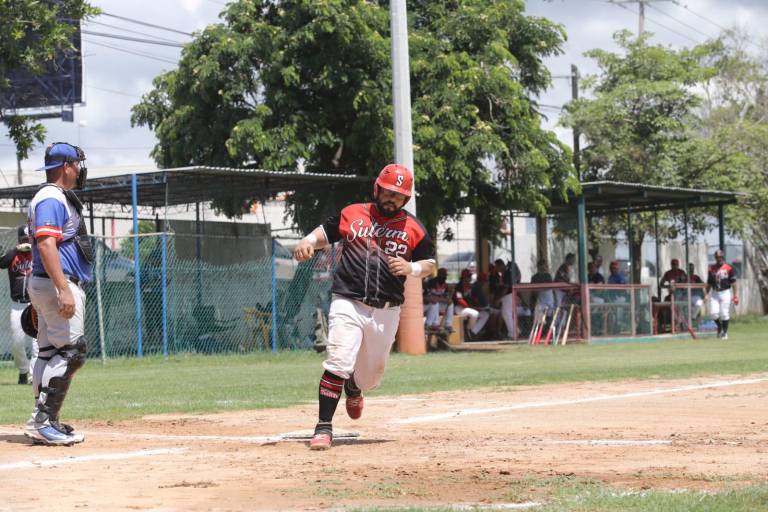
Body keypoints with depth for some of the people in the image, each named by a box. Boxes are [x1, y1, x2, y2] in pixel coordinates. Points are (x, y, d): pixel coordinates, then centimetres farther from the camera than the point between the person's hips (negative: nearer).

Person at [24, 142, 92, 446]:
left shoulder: (60, 199, 20)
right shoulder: (51, 199, -13)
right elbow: (46, 244, -24)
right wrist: (64, 290, -31)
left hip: (54, 285, 11)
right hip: (56, 284, -11)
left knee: (50, 353, 10)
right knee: (70, 351, -14)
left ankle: (44, 424, 12)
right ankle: (43, 421, -16)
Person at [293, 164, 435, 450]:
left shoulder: (413, 228, 7)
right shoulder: (352, 214, 5)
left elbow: (430, 265, 12)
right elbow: (325, 232, 15)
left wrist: (412, 268, -10)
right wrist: (308, 241, -7)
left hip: (386, 312, 3)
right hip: (348, 304, -2)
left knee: (373, 372, 15)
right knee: (338, 363, -19)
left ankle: (354, 388, 52)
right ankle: (324, 427, -13)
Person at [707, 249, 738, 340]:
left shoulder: (729, 268, -2)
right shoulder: (712, 269, 9)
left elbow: (733, 283, -2)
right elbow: (709, 283, 14)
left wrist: (735, 295, -7)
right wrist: (706, 295, 7)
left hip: (725, 293, -3)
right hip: (714, 294, 3)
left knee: (724, 313, -4)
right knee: (714, 312, -8)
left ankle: (725, 332, 11)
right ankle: (719, 327, 19)